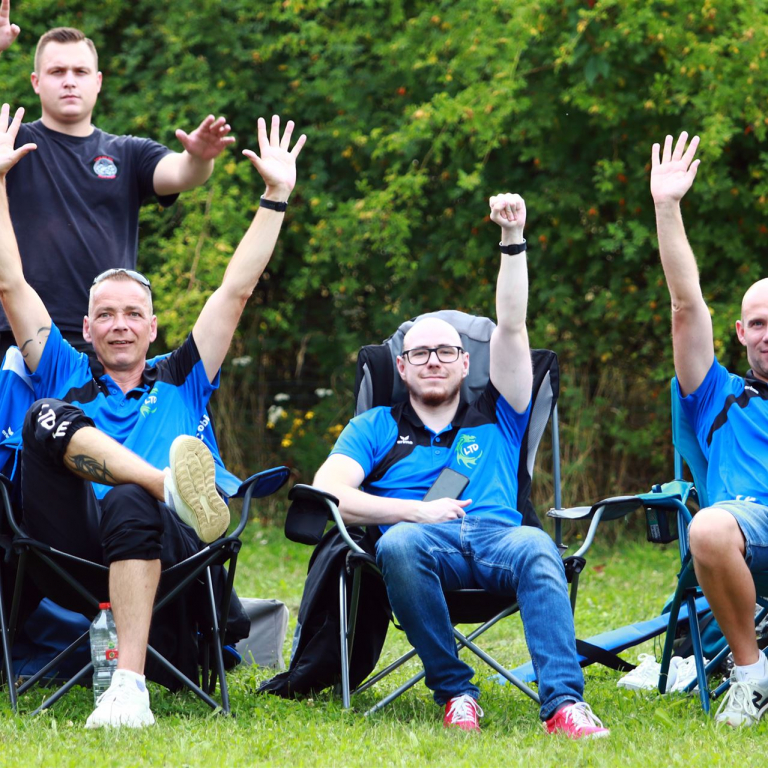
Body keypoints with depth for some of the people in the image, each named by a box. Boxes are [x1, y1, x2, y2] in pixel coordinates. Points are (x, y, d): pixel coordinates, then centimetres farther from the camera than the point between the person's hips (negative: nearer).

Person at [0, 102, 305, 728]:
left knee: (131, 505, -39)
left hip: (165, 546, -1)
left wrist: (277, 196, 22)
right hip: (71, 542, 1)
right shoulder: (65, 378, 28)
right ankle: (169, 485, -46)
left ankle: (129, 688, -50)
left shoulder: (180, 381, 29)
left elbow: (237, 291, 25)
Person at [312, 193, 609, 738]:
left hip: (495, 538, 1)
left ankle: (563, 703, -50)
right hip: (425, 545, -1)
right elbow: (327, 491, 9)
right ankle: (454, 690, -28)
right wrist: (417, 511, -2)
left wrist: (514, 238, 11)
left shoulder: (494, 418, 30)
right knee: (400, 543, -39)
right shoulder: (377, 427, 27)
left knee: (535, 546, -36)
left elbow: (511, 327, 20)